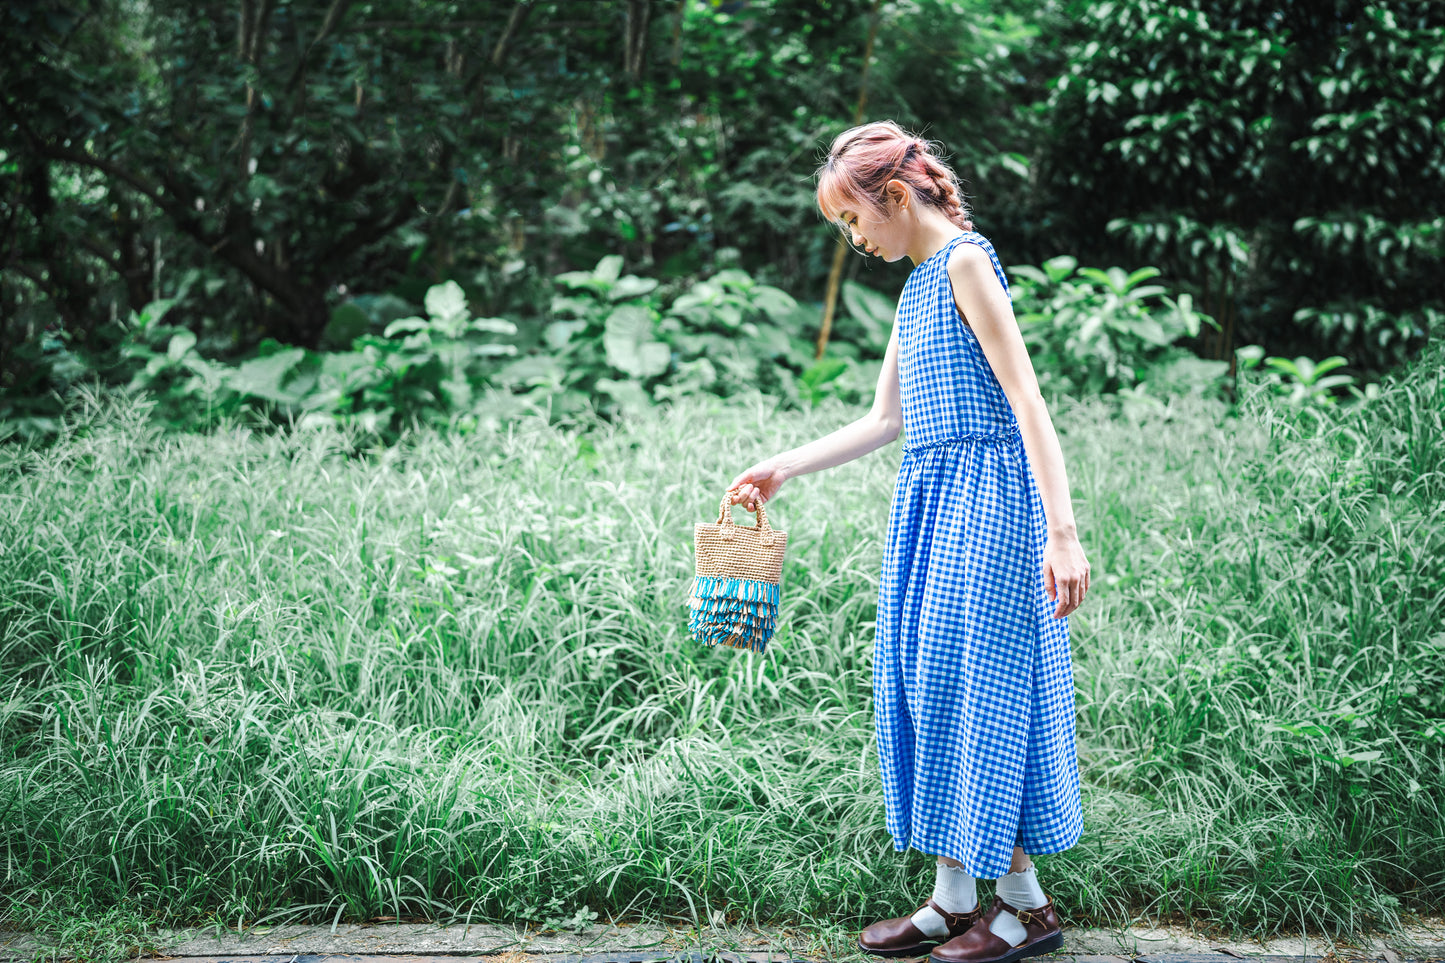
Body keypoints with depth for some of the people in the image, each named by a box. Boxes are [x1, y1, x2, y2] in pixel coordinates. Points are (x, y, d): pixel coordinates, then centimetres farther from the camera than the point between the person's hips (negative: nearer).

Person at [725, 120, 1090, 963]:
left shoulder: (965, 260, -9)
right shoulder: (919, 284, 18)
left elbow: (1026, 398, -16)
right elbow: (885, 420, 22)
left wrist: (1062, 531, -23)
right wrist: (782, 469, 21)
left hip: (987, 492, -9)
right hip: (934, 496, 9)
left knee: (975, 677, -7)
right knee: (926, 682, 8)